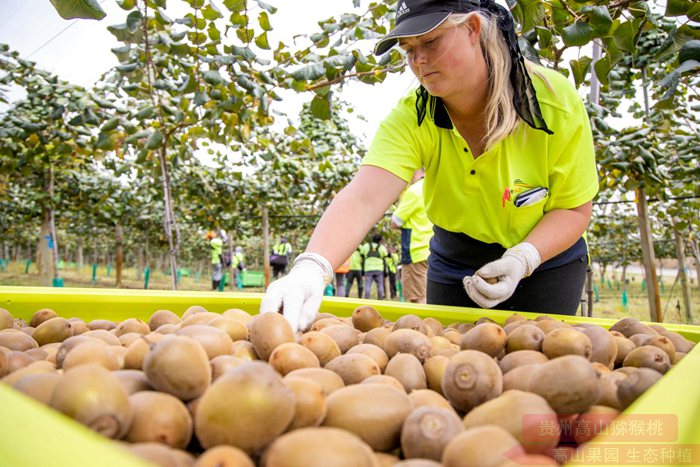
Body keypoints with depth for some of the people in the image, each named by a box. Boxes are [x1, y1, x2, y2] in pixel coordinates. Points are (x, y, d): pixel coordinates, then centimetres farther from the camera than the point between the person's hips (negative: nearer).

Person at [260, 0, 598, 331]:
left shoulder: (557, 103, -23)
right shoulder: (411, 118, -22)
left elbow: (574, 209, -14)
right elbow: (363, 198, -38)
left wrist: (523, 259, -32)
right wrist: (312, 267, -56)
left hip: (546, 259, 0)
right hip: (453, 264, 1)